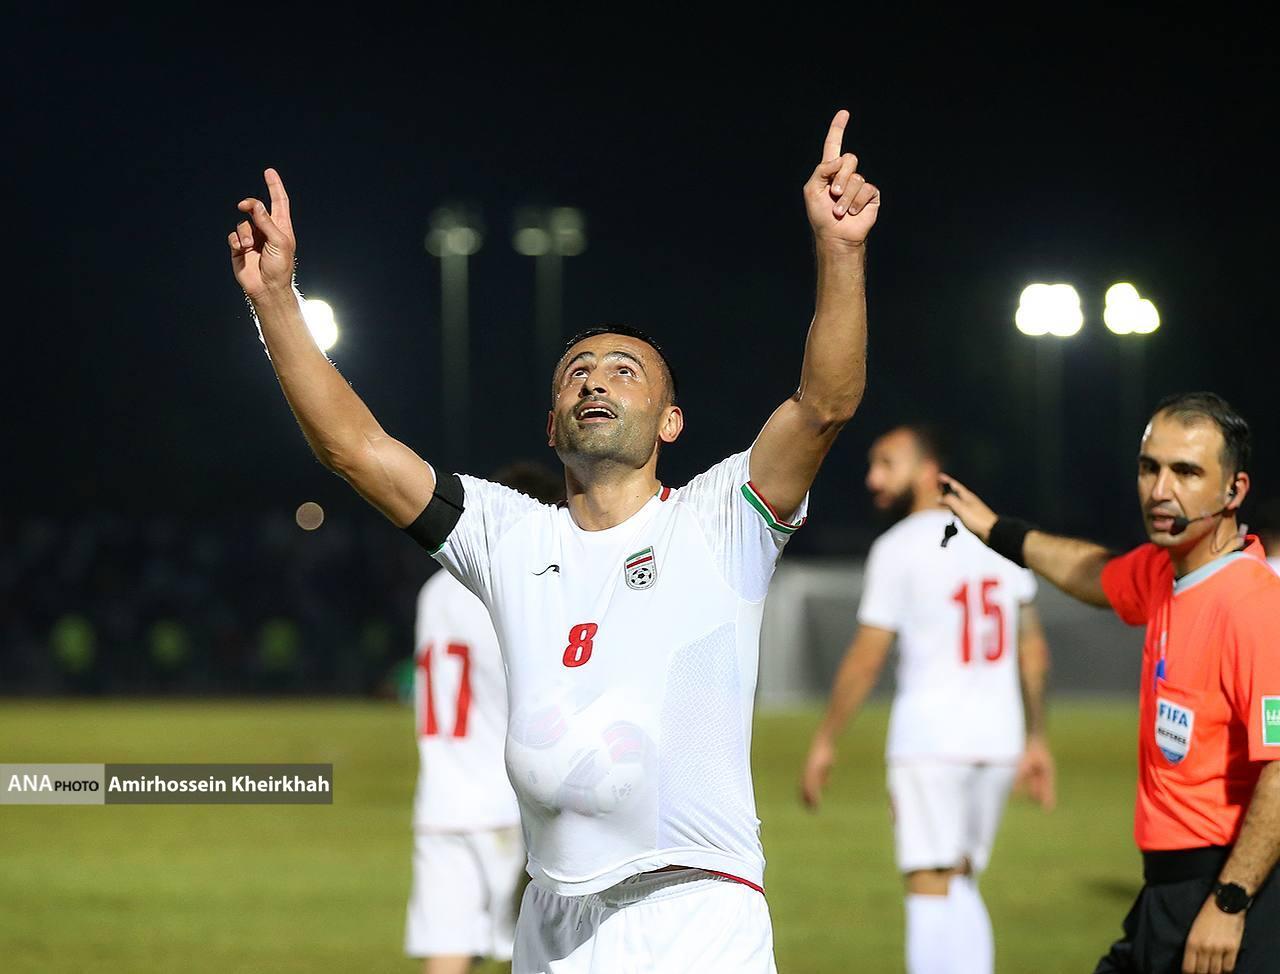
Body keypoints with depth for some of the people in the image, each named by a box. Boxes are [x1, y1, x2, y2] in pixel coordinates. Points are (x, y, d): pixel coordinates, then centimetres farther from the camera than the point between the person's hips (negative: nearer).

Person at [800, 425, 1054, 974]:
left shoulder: (899, 547, -7)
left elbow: (867, 658, -8)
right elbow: (1033, 647, 15)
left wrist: (824, 742, 0)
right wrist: (1037, 739, 20)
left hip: (929, 740, -6)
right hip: (998, 738, 6)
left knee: (930, 888, -6)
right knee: (962, 888, 16)